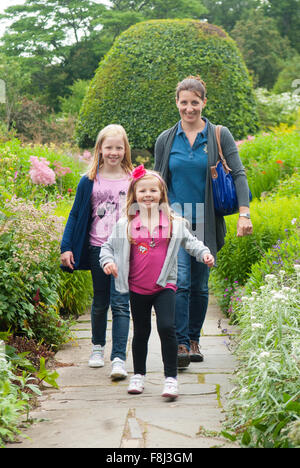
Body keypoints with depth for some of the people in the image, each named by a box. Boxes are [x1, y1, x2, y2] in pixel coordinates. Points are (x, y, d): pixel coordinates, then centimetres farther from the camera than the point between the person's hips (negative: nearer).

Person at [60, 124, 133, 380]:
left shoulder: (134, 180, 4)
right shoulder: (89, 182, 3)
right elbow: (76, 215, 7)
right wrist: (66, 247, 1)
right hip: (97, 249, 1)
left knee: (120, 303, -8)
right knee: (100, 302, 13)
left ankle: (119, 358, -9)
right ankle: (98, 347, 34)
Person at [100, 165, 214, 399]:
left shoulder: (173, 222, 1)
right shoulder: (126, 225, 2)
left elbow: (190, 241, 7)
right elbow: (108, 246, 10)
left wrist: (204, 253, -11)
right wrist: (108, 261, -9)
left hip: (164, 285, -1)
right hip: (137, 288, 2)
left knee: (167, 328, -15)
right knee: (141, 332, 13)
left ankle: (171, 377, -5)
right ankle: (139, 374, 31)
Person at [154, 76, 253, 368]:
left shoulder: (219, 136, 1)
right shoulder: (166, 140, 5)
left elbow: (238, 174, -4)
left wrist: (244, 213, -15)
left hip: (205, 221, 0)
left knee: (200, 285, 8)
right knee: (180, 281, -13)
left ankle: (194, 340, 22)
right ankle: (180, 344, -12)